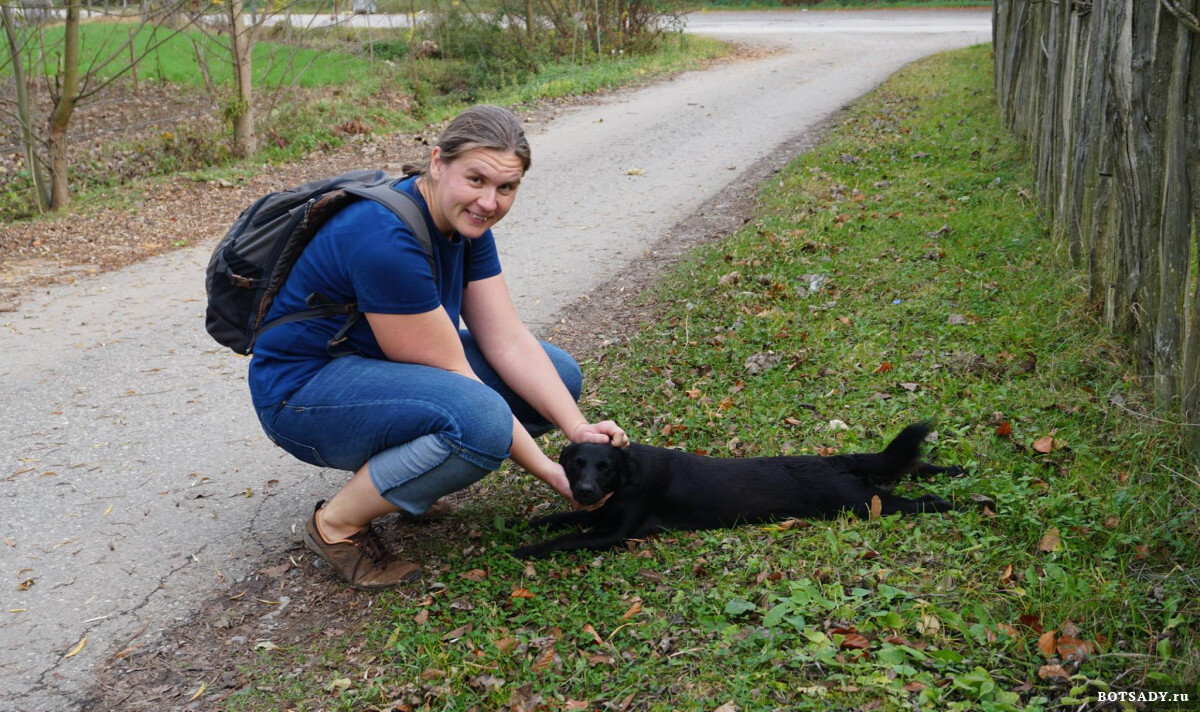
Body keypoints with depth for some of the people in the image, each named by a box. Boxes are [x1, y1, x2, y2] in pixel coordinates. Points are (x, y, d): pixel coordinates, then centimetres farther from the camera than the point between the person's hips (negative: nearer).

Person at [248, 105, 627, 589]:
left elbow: (508, 341, -5)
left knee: (559, 375, -1)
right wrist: (548, 472, -23)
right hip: (303, 392, -9)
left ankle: (392, 469, 8)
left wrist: (578, 430, -17)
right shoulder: (385, 237, -30)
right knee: (479, 419, -35)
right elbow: (451, 375, -27)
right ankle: (337, 525, -12)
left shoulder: (466, 222, -4)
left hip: (384, 365, 9)